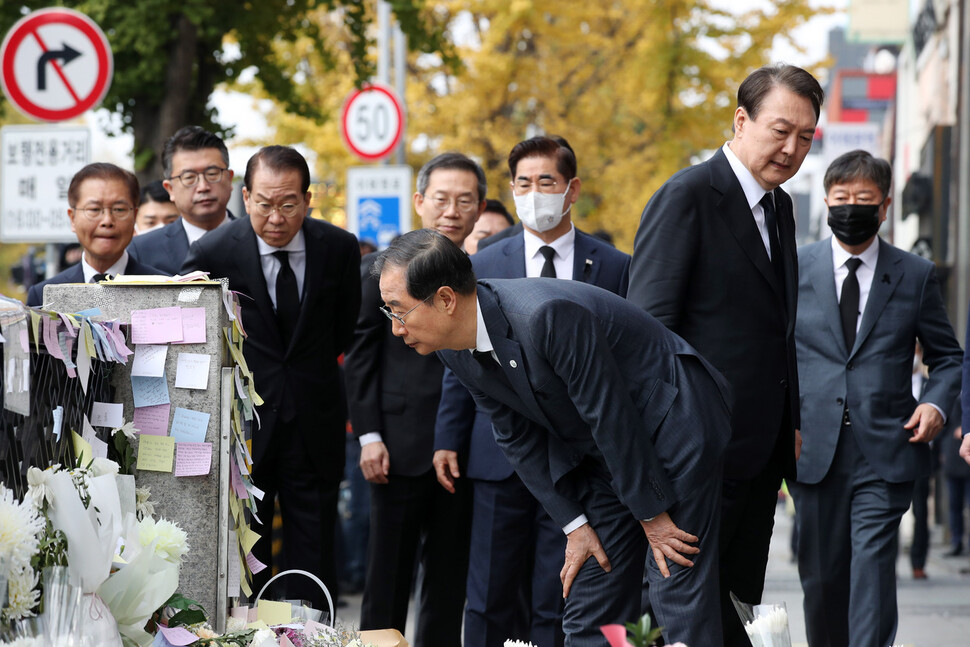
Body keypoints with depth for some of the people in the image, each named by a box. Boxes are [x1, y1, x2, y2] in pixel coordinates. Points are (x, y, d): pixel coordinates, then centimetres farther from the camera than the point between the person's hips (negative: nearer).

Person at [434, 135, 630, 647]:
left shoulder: (614, 268, 4)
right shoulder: (483, 267, 8)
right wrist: (448, 440, 6)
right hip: (501, 455, 1)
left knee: (559, 606, 0)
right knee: (490, 601, 3)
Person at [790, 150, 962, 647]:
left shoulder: (916, 275, 7)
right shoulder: (795, 267, 8)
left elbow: (947, 356, 15)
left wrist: (936, 402, -5)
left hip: (884, 455, -1)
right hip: (814, 451, 1)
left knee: (873, 567, -13)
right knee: (821, 575, 7)